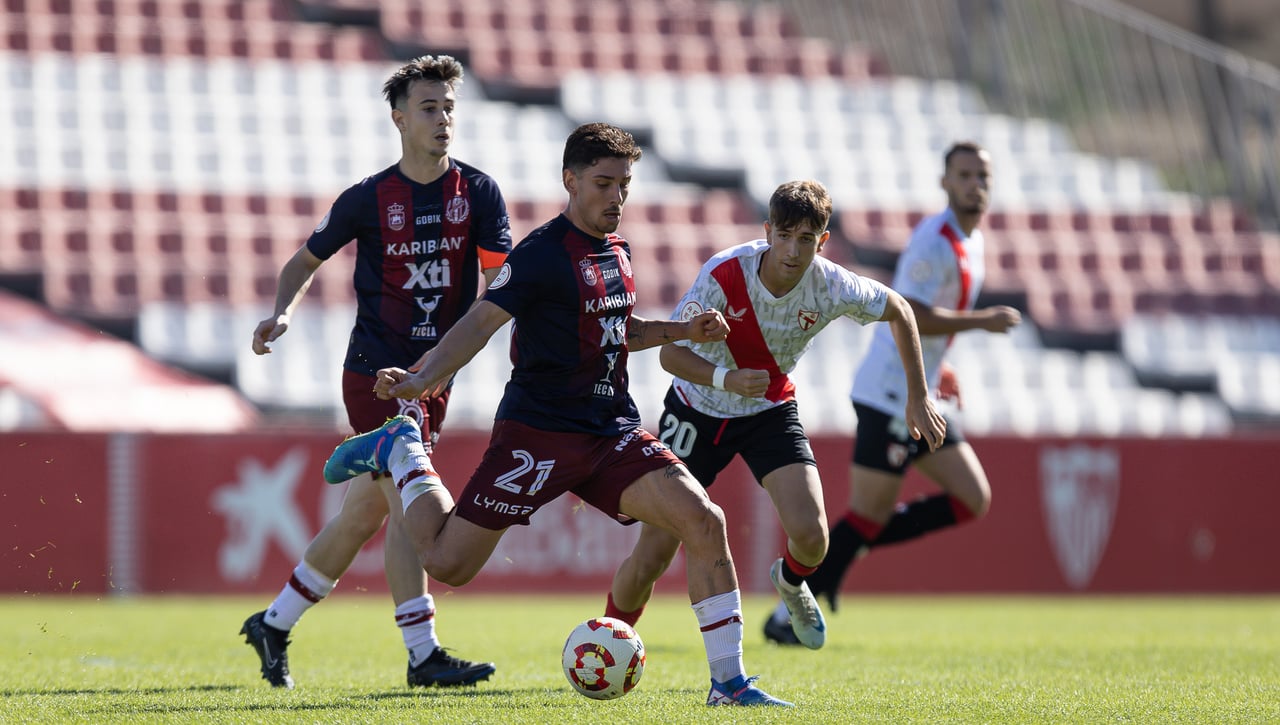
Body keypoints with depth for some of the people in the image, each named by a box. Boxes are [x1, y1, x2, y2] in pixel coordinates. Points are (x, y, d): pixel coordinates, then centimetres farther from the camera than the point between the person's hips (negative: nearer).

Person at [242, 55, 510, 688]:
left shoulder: (478, 192, 2)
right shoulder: (368, 198, -4)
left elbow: (503, 278, -5)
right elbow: (307, 260, 9)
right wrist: (283, 311, -9)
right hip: (377, 371, -5)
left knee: (364, 513, 10)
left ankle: (273, 624, 25)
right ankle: (423, 656, -12)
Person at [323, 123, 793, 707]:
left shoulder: (618, 251, 13)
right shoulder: (543, 253, -12)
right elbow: (483, 320, -19)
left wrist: (686, 330, 16)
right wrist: (424, 379, -33)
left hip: (612, 429, 6)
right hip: (537, 432, -6)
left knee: (705, 522, -13)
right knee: (447, 563, -3)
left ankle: (729, 682, -6)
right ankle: (398, 451, 25)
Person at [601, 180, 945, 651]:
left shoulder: (832, 287, -21)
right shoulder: (724, 273, -28)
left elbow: (899, 312, -1)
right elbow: (671, 353, -25)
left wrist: (918, 397, -1)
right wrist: (726, 379, -44)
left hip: (771, 412, 2)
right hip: (697, 410, -2)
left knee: (810, 535, -19)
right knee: (652, 554, -7)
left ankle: (791, 581, 19)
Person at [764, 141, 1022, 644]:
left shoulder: (969, 241, 15)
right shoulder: (935, 241, -16)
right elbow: (910, 316, -25)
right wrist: (983, 321, -20)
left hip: (916, 395, 10)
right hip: (892, 395, -10)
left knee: (972, 499, 6)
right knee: (870, 513, -6)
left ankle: (841, 550, 9)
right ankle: (787, 615, 3)